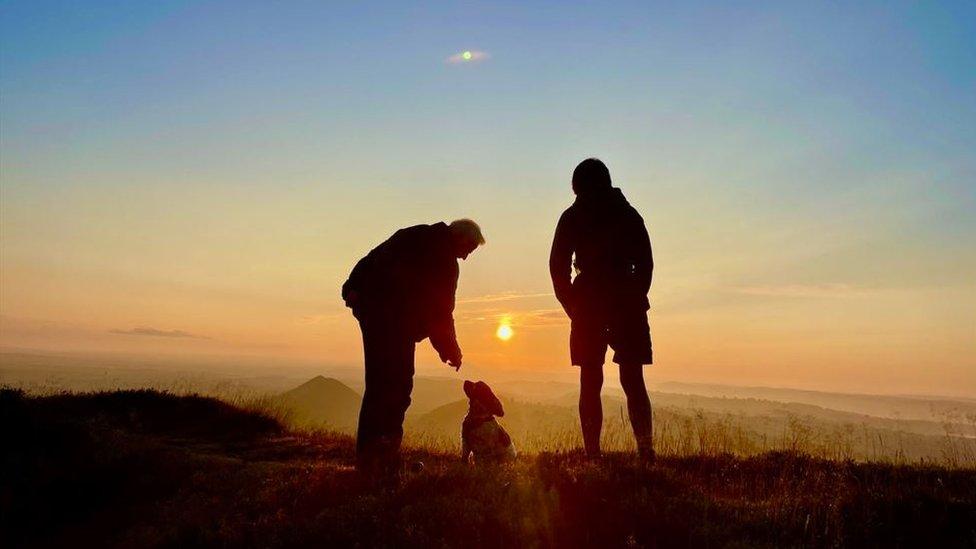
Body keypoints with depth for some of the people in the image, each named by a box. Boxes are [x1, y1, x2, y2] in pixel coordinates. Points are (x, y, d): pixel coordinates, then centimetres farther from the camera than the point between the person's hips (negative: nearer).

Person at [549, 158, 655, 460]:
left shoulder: (572, 217, 4)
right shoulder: (628, 214, 9)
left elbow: (557, 266, 0)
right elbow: (645, 263, 6)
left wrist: (572, 306, 8)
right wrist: (635, 299, 12)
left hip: (589, 305, -1)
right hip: (627, 304, 1)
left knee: (590, 383, 3)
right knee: (633, 382, 6)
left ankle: (592, 452, -2)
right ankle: (645, 447, -7)